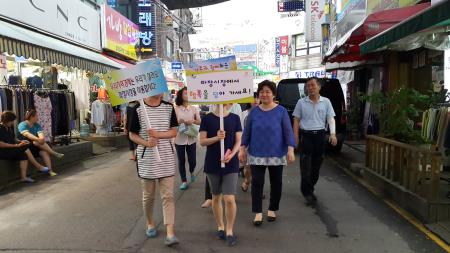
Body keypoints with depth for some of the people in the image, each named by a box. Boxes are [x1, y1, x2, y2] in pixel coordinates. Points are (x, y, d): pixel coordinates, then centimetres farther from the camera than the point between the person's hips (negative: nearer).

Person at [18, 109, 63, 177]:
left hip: (36, 146, 5)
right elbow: (26, 134, -27)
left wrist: (42, 138, -32)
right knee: (37, 142, -32)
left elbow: (41, 134, -6)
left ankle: (50, 170, -35)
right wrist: (37, 139, -43)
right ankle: (54, 153, -25)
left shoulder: (37, 125, 12)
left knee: (44, 151, -25)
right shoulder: (22, 125, -7)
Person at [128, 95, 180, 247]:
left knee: (168, 196, -3)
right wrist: (146, 143, -19)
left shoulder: (169, 108, 1)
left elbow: (174, 132, 1)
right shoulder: (138, 109, -5)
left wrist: (158, 134, -17)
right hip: (146, 158, -1)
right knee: (148, 195, 14)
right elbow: (132, 135, 0)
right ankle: (150, 224, 37)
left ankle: (170, 233, -1)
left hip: (166, 157, 1)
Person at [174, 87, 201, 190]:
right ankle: (184, 181, 22)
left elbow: (199, 121, 4)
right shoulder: (176, 109, -5)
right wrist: (178, 122, -23)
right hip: (179, 138, -1)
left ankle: (191, 172, 40)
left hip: (191, 138, 1)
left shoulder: (194, 109, 1)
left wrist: (192, 121, -15)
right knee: (181, 161, 7)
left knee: (192, 161, 5)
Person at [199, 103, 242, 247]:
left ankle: (229, 231, 12)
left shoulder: (235, 118, 1)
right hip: (212, 164, 1)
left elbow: (238, 141, 0)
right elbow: (202, 142, -3)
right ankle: (220, 227, 32)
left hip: (231, 164, -1)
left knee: (229, 199, -7)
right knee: (216, 197, 13)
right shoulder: (207, 119, -1)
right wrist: (216, 138, -21)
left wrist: (232, 153, -18)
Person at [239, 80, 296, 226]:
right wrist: (242, 149, 0)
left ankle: (272, 209, 30)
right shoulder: (254, 112, 0)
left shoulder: (281, 111, -5)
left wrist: (290, 150, -15)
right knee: (257, 183, -1)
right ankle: (258, 213, 10)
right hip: (257, 154, 1)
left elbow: (288, 132, -6)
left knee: (276, 182, 11)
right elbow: (246, 132, 4)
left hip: (277, 154, 0)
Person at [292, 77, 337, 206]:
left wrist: (333, 134, -14)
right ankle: (307, 192, 3)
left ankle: (309, 188, 26)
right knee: (306, 165, -5)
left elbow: (331, 119, 1)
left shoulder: (326, 102, 5)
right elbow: (296, 120, 5)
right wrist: (296, 136, -2)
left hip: (320, 135, 2)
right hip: (306, 135, -2)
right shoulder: (301, 102, 3)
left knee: (316, 165, 10)